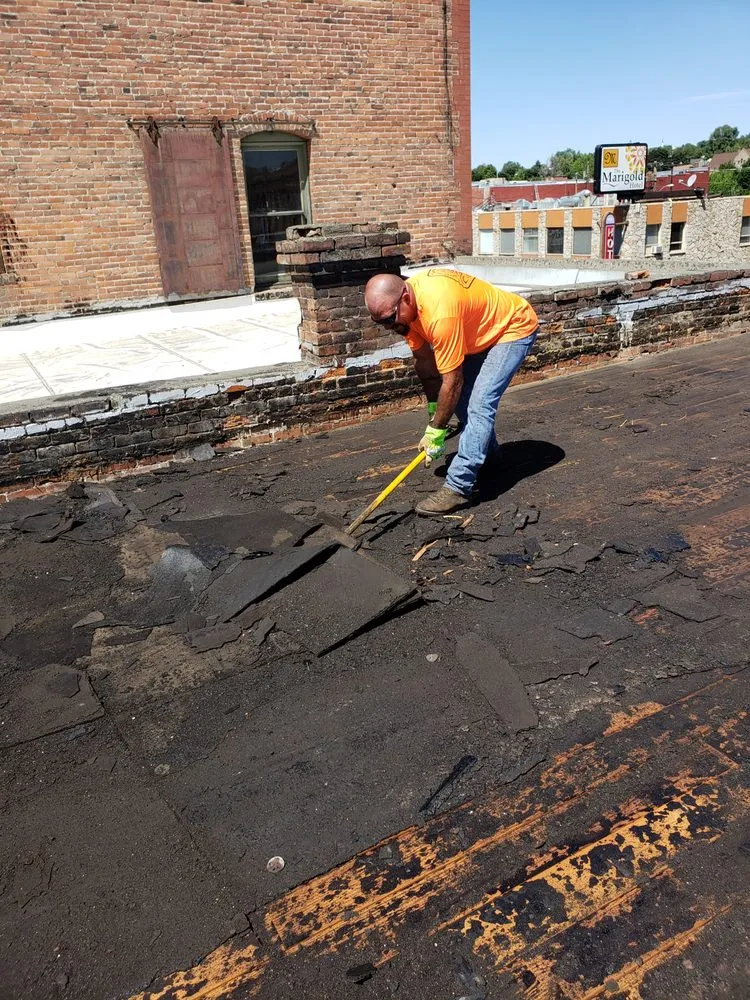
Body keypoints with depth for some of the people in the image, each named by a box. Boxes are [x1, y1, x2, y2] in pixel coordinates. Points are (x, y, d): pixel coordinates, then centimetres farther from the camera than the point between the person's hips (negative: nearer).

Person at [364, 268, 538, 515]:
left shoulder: (439, 312, -39)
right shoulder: (404, 303, -13)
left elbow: (452, 381, -33)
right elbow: (423, 359, -2)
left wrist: (436, 430, -23)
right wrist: (434, 409, -2)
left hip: (514, 327, -9)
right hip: (481, 331, 9)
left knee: (479, 402, -20)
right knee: (460, 395, 13)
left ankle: (458, 487, -19)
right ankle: (487, 450, 36)